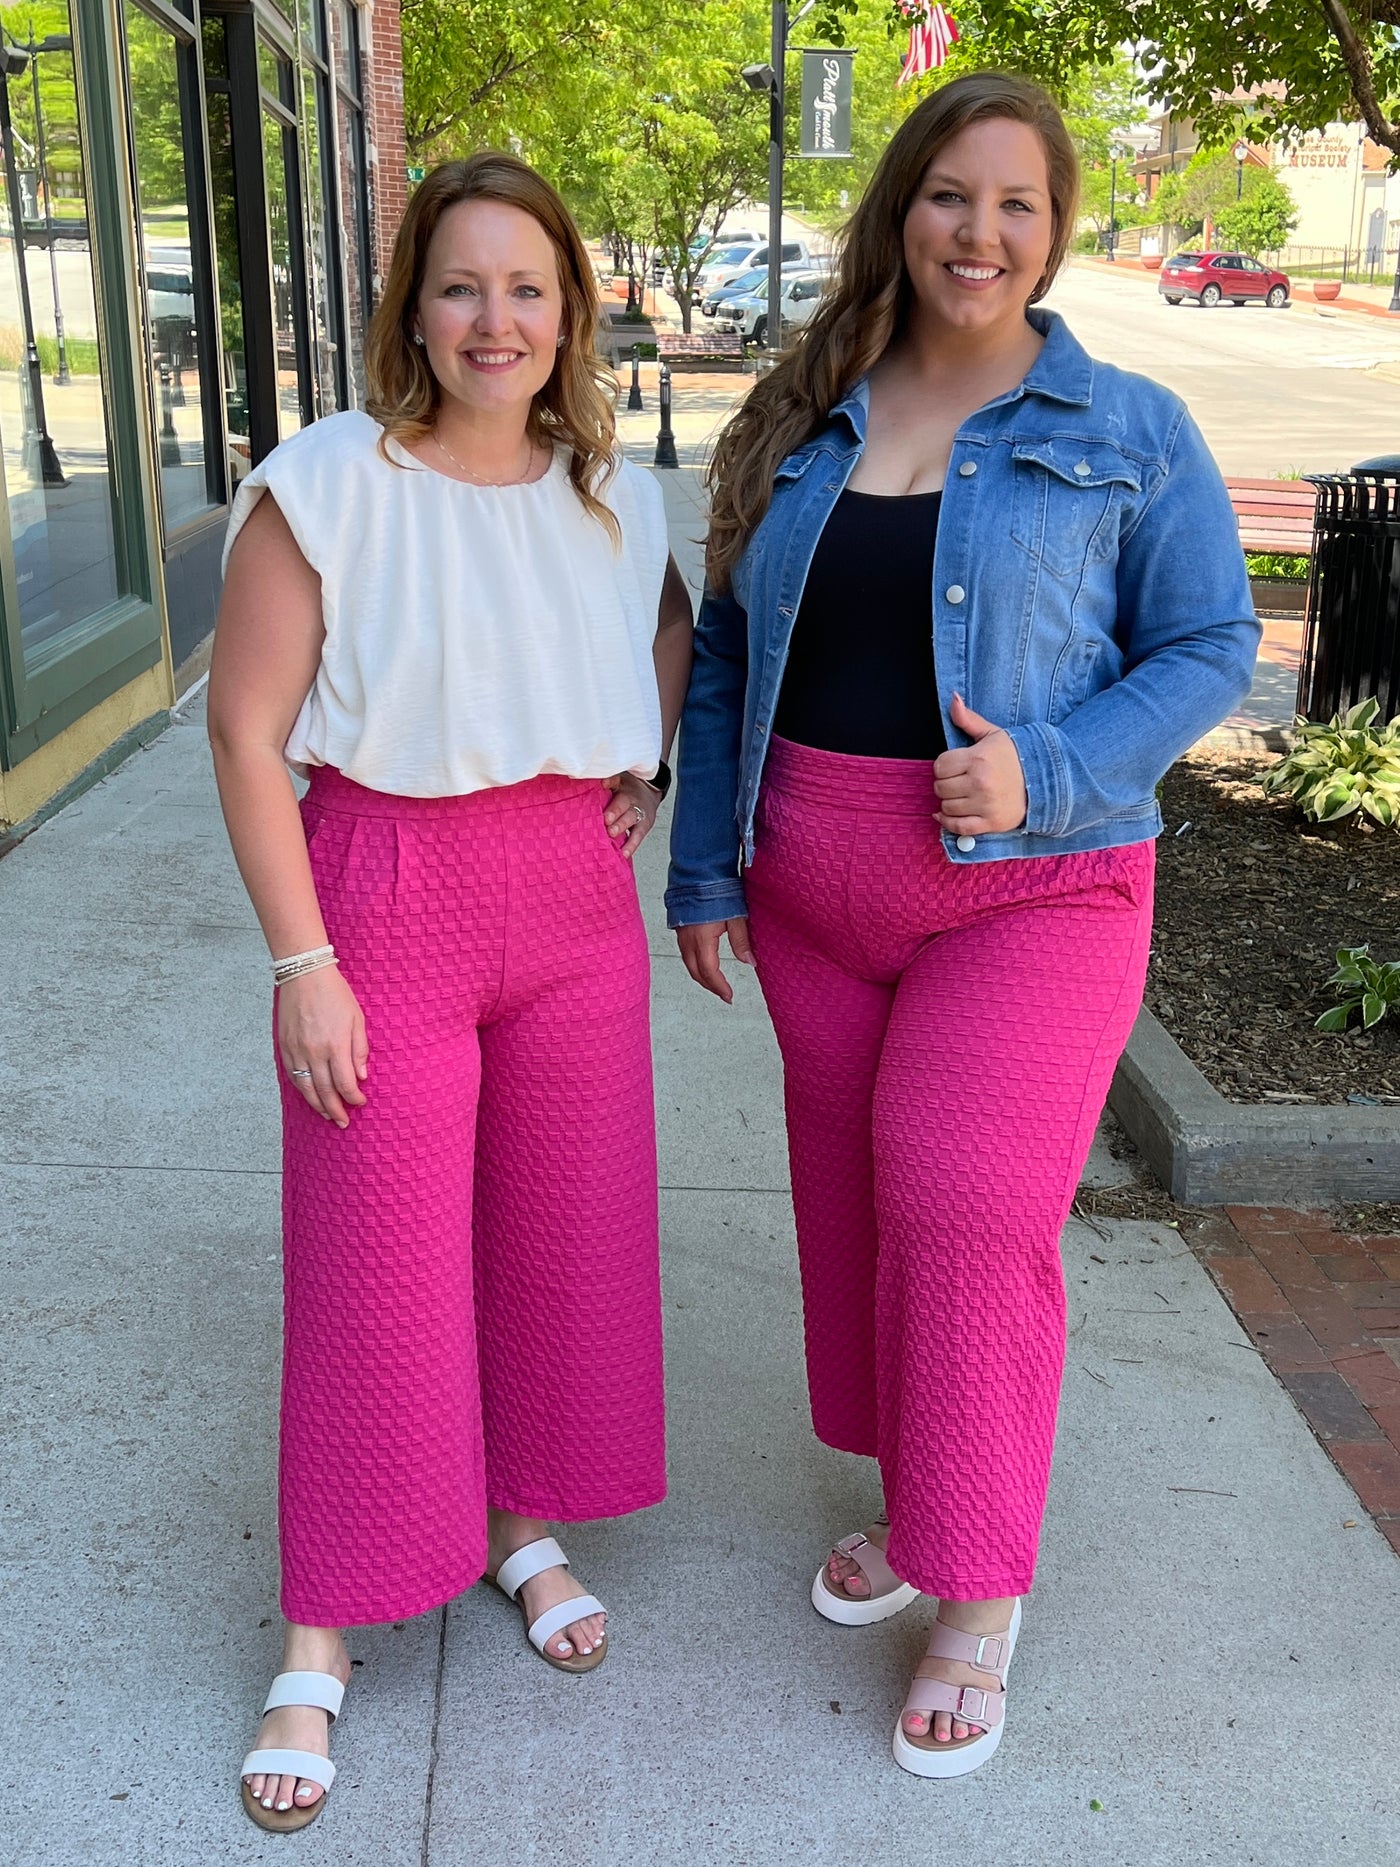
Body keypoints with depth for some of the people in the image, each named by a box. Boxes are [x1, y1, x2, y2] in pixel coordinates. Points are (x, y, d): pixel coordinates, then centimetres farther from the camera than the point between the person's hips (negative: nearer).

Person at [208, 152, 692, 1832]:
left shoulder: (615, 493, 4)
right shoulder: (328, 485, -11)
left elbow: (674, 629, 24)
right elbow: (246, 728, -11)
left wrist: (649, 763, 7)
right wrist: (301, 959, -14)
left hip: (573, 899, 5)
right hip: (387, 902, -4)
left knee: (569, 1236, 14)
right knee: (376, 1270, 3)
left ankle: (527, 1525, 39)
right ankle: (320, 1639, 22)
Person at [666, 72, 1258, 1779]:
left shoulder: (1127, 435, -3)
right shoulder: (798, 428, 7)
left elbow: (1209, 647, -3)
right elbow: (725, 660, 10)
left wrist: (1044, 774, -18)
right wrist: (706, 870, 7)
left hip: (1026, 886, -4)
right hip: (818, 885, 4)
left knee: (969, 1211, -10)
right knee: (850, 1195, 12)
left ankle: (982, 1593, 10)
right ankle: (913, 1499, 34)